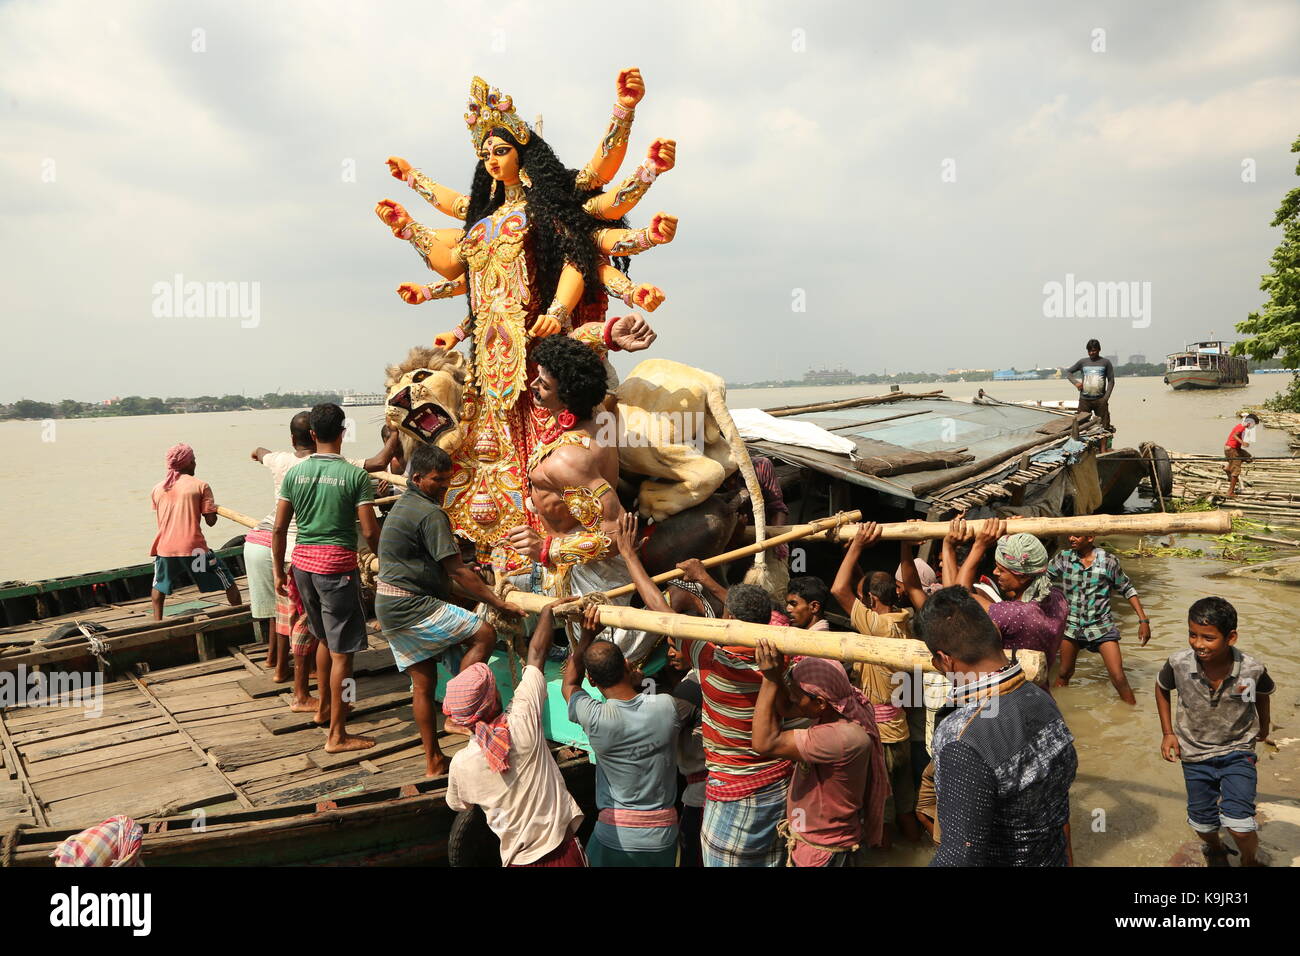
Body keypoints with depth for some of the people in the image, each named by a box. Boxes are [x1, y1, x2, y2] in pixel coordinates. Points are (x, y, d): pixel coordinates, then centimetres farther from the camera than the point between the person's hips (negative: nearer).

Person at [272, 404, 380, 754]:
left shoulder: (294, 473, 3)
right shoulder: (355, 475, -11)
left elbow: (279, 528, 5)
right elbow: (370, 531, -12)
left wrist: (278, 572, 15)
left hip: (302, 561, 6)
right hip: (337, 564, -6)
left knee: (324, 638, 25)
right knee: (341, 651, 1)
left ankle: (324, 707, 40)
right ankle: (337, 735, 5)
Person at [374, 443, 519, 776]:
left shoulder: (403, 505, 17)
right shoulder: (431, 514, -15)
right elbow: (457, 571, -18)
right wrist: (499, 604, -13)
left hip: (388, 605, 10)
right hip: (411, 606, -10)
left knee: (423, 680, 12)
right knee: (484, 634, -13)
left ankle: (433, 761, 17)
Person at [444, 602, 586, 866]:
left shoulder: (460, 765, -14)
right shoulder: (522, 723, -21)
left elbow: (457, 805, 10)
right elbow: (536, 653, -10)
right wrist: (548, 610, 0)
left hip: (519, 859, 1)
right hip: (563, 849, -1)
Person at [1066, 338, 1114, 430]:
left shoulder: (1105, 362, 5)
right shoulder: (1082, 362, 8)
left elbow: (1111, 381, 5)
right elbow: (1068, 371, 17)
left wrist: (1106, 398, -5)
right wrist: (1075, 382, -1)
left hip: (1100, 400, -1)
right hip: (1084, 400, 1)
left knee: (1104, 426, -2)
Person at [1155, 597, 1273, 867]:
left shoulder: (1252, 670, -23)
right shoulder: (1178, 663, -23)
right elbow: (1161, 688, 1)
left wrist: (1263, 727, 19)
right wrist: (1168, 732, -1)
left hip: (1237, 752, -1)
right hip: (1195, 755, 2)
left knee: (1239, 824, -13)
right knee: (1203, 824, 15)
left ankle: (1251, 860, 21)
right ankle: (1214, 849, 52)